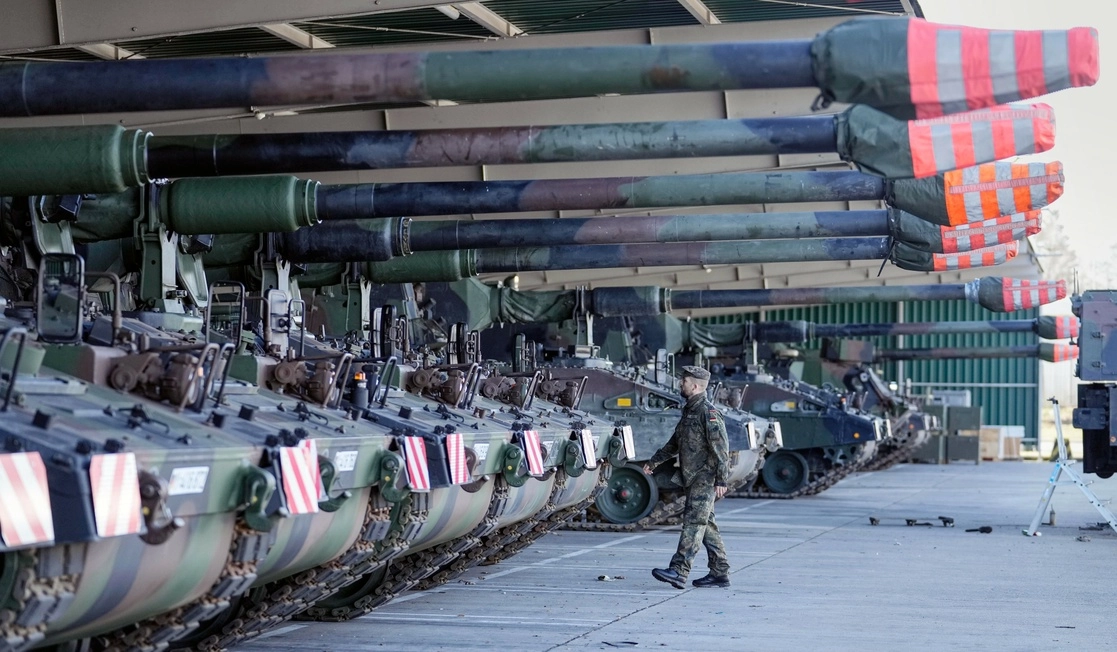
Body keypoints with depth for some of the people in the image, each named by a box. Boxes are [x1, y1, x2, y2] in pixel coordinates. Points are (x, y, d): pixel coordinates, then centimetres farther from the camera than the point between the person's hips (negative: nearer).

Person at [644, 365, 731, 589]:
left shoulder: (708, 413, -14)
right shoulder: (689, 411, 16)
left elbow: (721, 448, -19)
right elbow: (675, 442, 28)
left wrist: (722, 480, -23)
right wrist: (654, 461, 30)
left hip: (705, 478, -10)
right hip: (693, 478, 10)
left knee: (694, 522, -13)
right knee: (706, 524, 11)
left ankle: (678, 571, -19)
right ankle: (720, 573, 15)